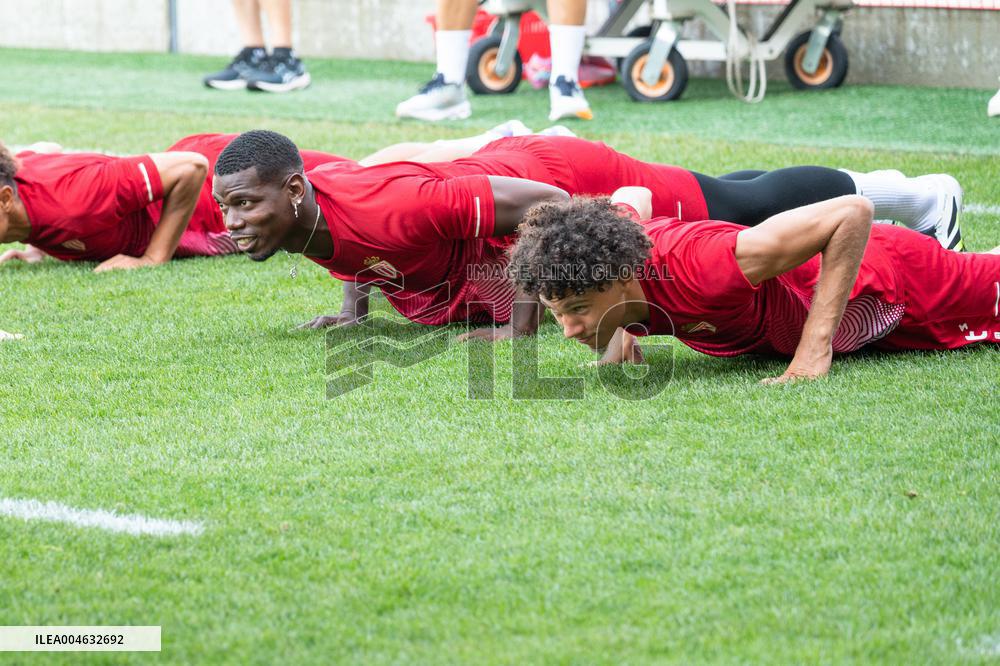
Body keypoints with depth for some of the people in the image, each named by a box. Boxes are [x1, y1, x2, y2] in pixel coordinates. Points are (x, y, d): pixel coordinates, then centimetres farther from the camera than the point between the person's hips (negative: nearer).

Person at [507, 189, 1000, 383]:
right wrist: (621, 328, -11)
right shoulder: (617, 230, -29)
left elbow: (853, 213, -41)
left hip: (889, 282, -5)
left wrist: (815, 346, -42)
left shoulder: (697, 270, -47)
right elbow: (634, 195, -2)